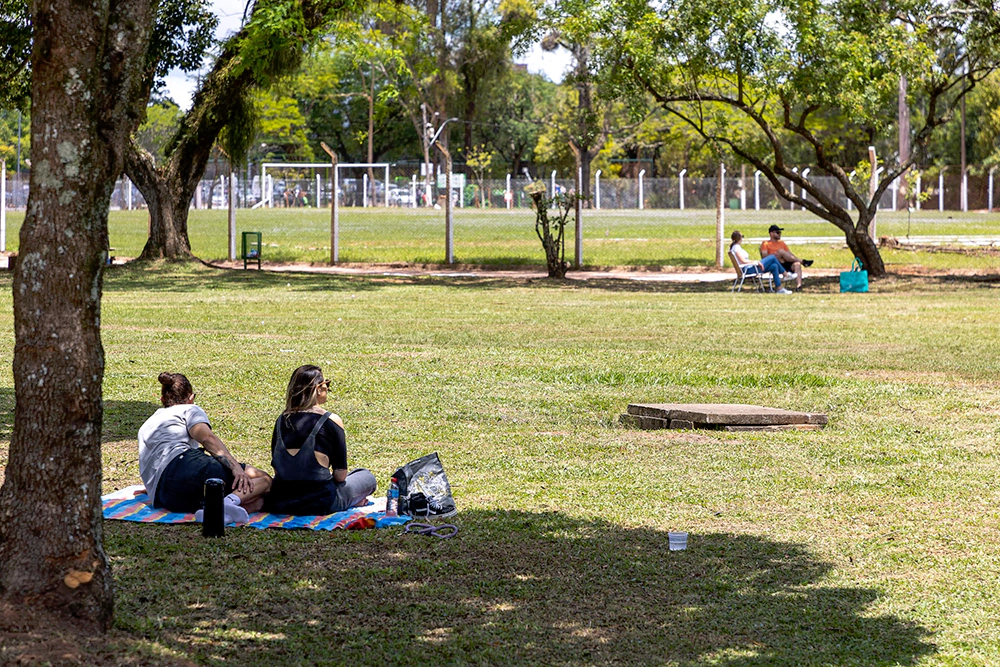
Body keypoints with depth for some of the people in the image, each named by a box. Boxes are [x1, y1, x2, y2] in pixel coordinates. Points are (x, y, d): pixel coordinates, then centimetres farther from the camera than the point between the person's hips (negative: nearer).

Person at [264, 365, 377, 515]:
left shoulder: (282, 420, 5)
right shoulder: (331, 421, -8)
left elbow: (276, 468, 11)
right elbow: (340, 474, -5)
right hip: (320, 502, -5)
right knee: (366, 477, 22)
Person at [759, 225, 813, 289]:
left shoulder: (782, 243, 27)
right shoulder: (765, 244, 11)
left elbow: (790, 254, 20)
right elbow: (764, 256, -5)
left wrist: (795, 259, -3)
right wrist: (775, 254, -23)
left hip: (785, 264, 5)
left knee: (797, 264, -27)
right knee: (781, 251, -30)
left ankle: (799, 285, -47)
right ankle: (802, 261, -28)